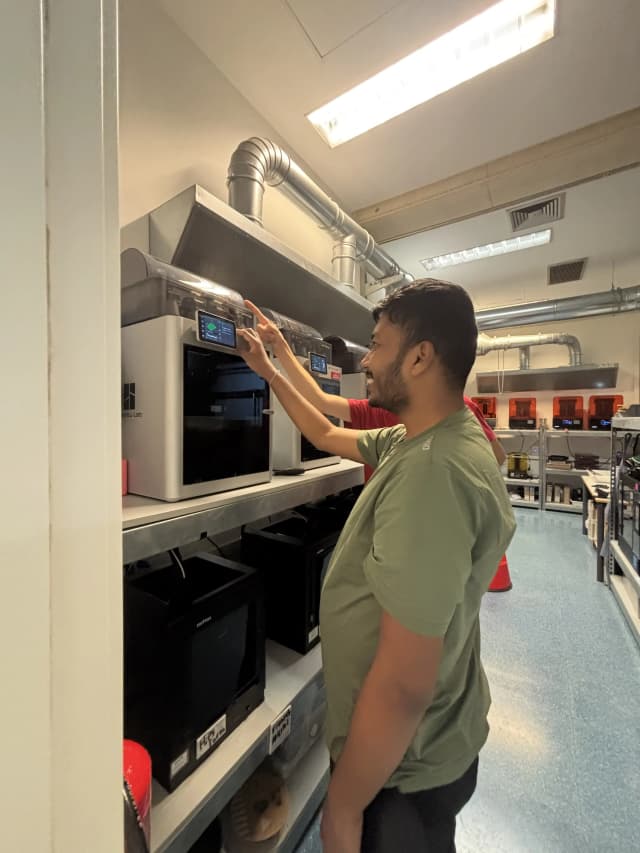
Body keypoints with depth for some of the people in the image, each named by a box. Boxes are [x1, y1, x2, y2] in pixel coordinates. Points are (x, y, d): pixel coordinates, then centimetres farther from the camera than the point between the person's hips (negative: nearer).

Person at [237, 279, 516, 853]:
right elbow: (327, 436, 8)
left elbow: (403, 686, -32)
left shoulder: (433, 472, -35)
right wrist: (269, 371, 12)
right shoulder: (413, 440, -5)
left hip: (405, 768, -8)